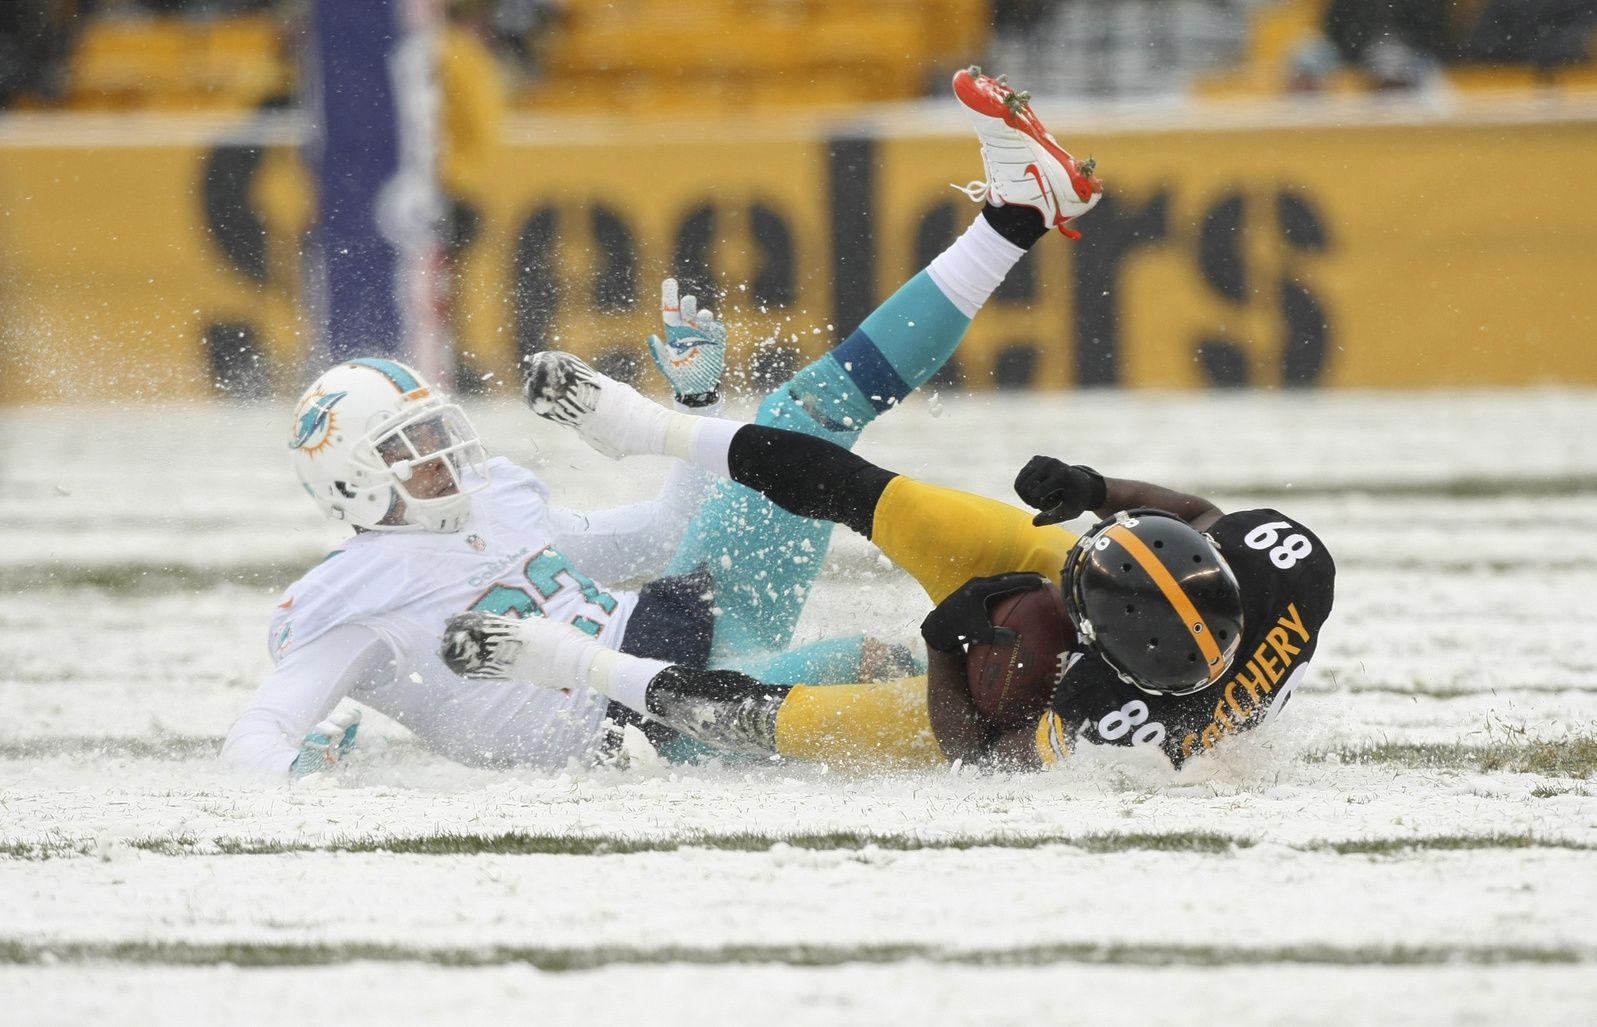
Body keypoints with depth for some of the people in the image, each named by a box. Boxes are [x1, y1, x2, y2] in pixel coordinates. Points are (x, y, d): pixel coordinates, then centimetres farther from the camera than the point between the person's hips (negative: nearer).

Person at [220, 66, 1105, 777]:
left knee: (809, 414, 2)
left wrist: (696, 400, 19)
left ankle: (1017, 210, 0)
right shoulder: (345, 600, -3)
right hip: (628, 716, -8)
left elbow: (663, 535, 28)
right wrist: (295, 767, -34)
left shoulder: (496, 505, 20)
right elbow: (251, 738, -11)